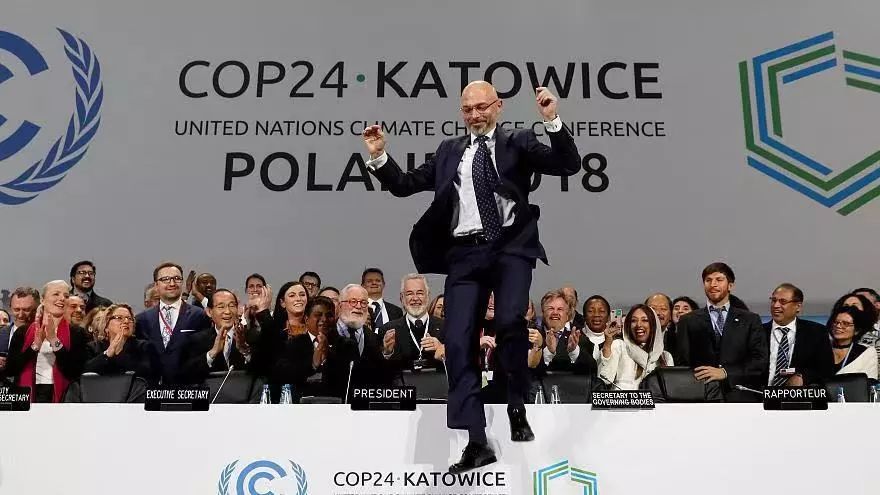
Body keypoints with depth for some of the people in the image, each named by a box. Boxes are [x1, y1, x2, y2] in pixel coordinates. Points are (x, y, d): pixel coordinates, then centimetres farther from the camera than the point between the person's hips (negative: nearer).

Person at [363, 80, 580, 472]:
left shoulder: (518, 141, 11)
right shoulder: (449, 151, 19)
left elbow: (569, 165, -1)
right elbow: (404, 185, 19)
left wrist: (553, 121, -13)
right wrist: (379, 157, 4)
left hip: (511, 246, -3)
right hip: (465, 253, 3)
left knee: (510, 322, -25)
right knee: (457, 343, -4)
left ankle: (517, 409, 1)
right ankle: (477, 442, 4)